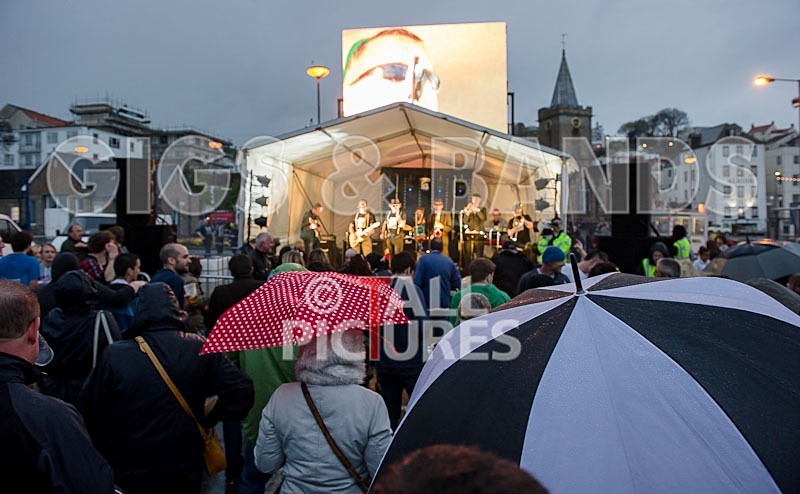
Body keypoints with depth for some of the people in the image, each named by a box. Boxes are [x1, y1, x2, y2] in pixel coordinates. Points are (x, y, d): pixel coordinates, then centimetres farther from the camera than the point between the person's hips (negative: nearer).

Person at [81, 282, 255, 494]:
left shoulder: (114, 355, -17)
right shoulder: (200, 348, -14)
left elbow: (93, 415, -9)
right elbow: (242, 392, -19)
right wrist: (208, 418, -3)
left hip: (131, 476, -1)